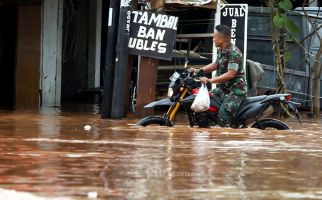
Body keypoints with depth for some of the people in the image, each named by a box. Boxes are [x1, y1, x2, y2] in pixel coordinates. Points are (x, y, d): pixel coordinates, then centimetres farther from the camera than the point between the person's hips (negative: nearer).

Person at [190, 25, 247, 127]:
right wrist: (198, 70, 13)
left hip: (235, 90, -10)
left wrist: (210, 80, -31)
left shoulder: (233, 53, -22)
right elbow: (216, 65, 24)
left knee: (223, 120, -23)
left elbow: (230, 74, -30)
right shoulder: (221, 50, 9)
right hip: (223, 88, 10)